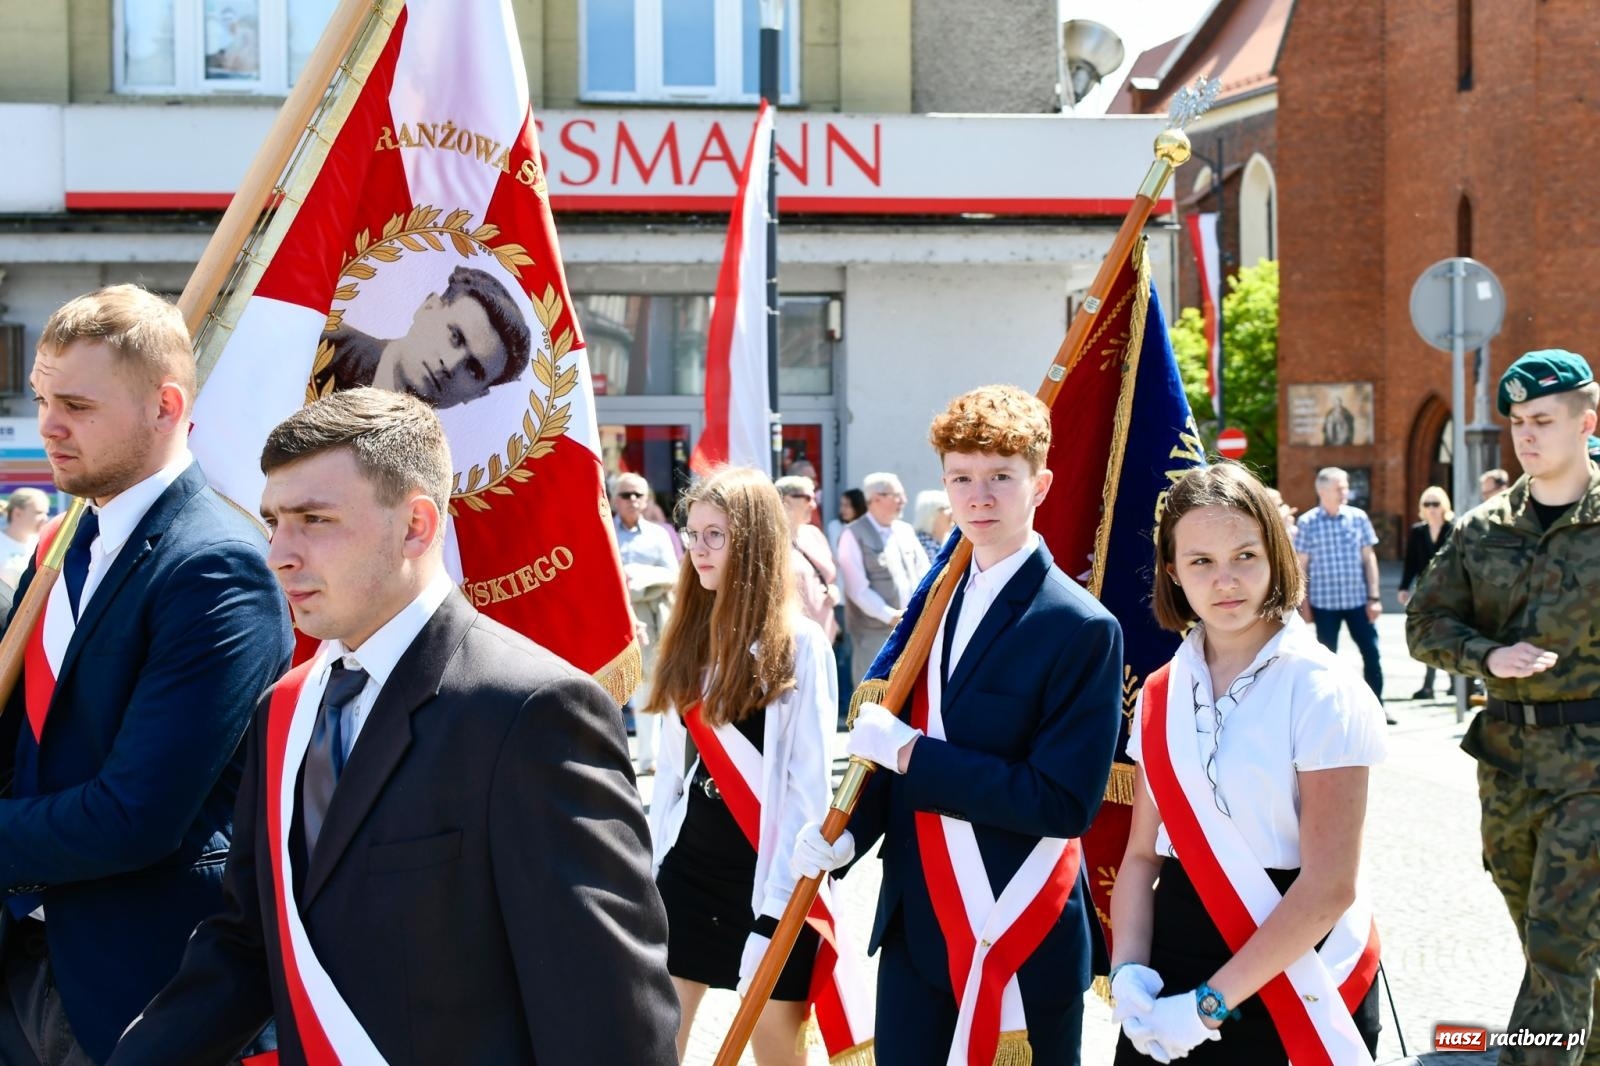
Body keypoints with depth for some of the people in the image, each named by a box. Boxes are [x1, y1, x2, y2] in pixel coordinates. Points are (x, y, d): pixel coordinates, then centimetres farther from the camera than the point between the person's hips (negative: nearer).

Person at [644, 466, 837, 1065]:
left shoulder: (799, 643, -11)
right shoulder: (690, 635, 9)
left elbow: (809, 779, -12)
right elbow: (674, 762, 11)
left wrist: (783, 891, -14)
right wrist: (653, 854, 9)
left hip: (767, 864, -6)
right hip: (690, 857, 6)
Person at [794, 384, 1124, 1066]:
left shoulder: (1082, 627, -13)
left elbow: (1066, 801, -20)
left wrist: (909, 752, -19)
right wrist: (850, 831, -3)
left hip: (1019, 943, -6)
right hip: (913, 929, 6)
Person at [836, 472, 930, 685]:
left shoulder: (906, 530, 12)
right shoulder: (854, 535, -7)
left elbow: (923, 573, 11)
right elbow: (858, 588, -13)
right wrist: (890, 616, -17)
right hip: (873, 632, -6)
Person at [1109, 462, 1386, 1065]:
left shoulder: (1322, 693, -12)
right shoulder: (1161, 696, 3)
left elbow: (1329, 885, -18)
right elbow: (1143, 855, 7)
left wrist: (1209, 1003, -20)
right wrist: (1129, 968, -10)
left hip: (1290, 975, -4)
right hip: (1172, 971, 4)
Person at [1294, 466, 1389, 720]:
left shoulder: (1358, 518, 1)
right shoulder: (1307, 523, -4)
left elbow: (1369, 558, 5)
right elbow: (1301, 566, -1)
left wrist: (1374, 597, 1)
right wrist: (1304, 604, -3)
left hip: (1358, 599, 2)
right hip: (1324, 602, -2)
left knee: (1371, 652, 3)